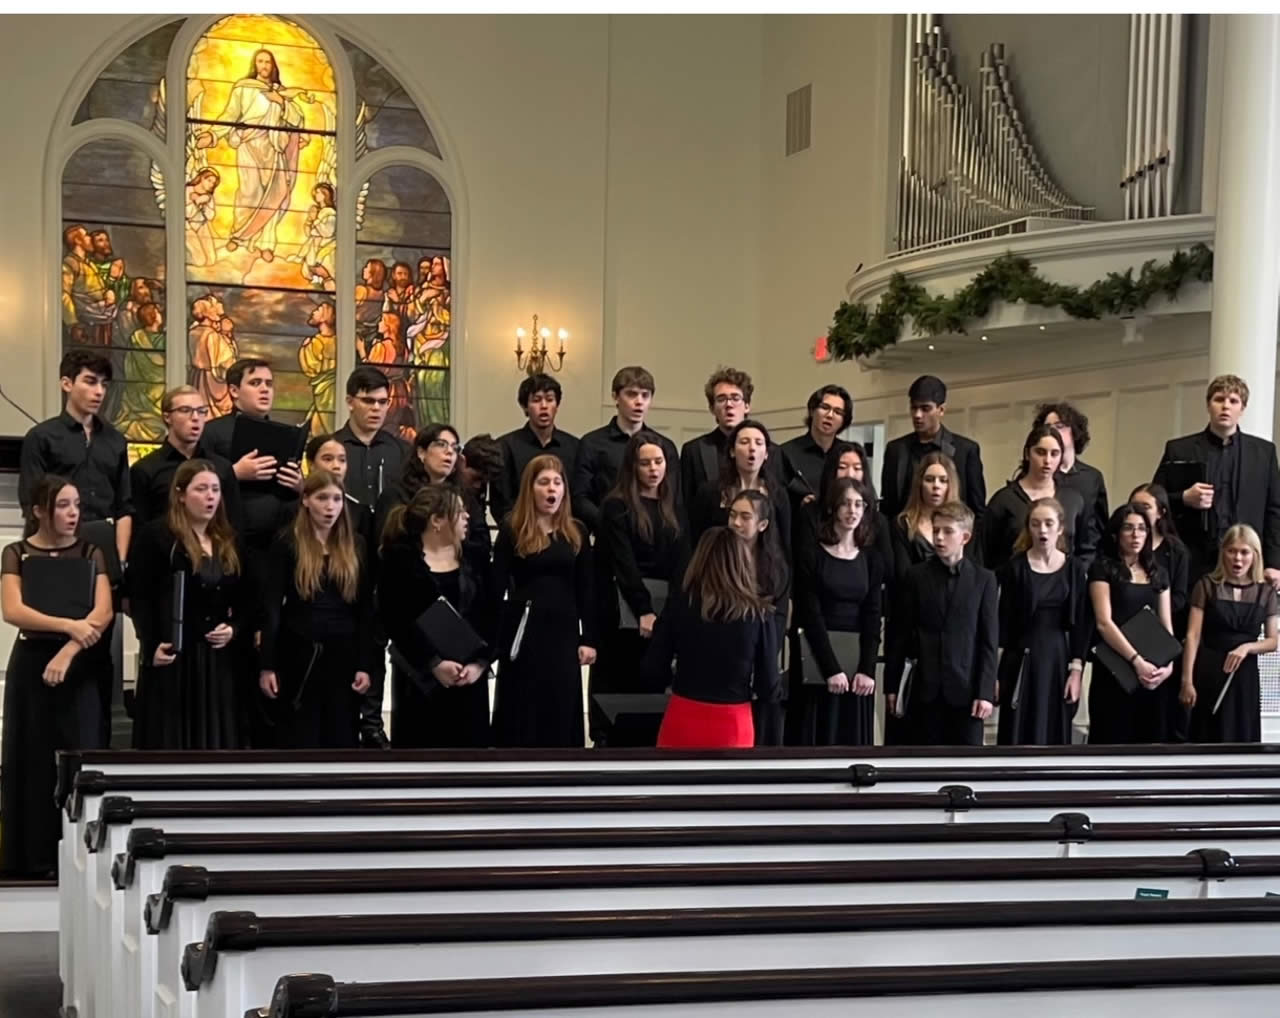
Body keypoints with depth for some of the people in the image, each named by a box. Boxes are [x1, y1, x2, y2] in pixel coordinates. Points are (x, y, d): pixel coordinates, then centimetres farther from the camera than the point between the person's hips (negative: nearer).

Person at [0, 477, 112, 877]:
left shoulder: (90, 553, 5)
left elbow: (103, 612, -7)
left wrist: (67, 652, -20)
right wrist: (69, 625, -23)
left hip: (81, 665, 0)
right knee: (33, 760, 1)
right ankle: (33, 856, 8)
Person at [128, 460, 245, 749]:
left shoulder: (229, 543, 15)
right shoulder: (156, 536, -3)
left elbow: (244, 603, 19)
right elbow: (140, 599, -8)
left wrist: (234, 629, -1)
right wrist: (151, 646, -18)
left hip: (219, 660, 6)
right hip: (172, 658, -5)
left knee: (216, 742, 7)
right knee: (170, 744, -2)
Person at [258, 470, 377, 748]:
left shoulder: (357, 546, 6)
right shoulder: (287, 545, -2)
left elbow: (366, 610, 5)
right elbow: (271, 608, -6)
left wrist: (365, 665, -1)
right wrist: (266, 665, -11)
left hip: (343, 656, 3)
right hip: (298, 655, -3)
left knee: (341, 742, 7)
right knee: (297, 743, 4)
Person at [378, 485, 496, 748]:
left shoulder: (473, 559, 9)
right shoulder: (401, 561, -4)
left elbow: (489, 618, 4)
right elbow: (397, 623, -12)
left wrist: (480, 662, -11)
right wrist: (434, 663, -19)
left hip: (470, 679, 4)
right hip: (420, 679, -4)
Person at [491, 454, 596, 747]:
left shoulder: (576, 532, 8)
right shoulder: (511, 530, -1)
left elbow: (585, 590, 9)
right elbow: (497, 585, -4)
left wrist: (589, 639, 4)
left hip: (563, 630, 3)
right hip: (524, 629, -3)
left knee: (561, 715, 6)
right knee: (520, 716, 2)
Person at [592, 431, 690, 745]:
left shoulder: (673, 509, 14)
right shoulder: (616, 506, -2)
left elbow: (681, 564, 7)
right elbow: (624, 563, -10)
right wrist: (643, 610, -19)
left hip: (666, 608, 5)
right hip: (624, 610, -5)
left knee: (654, 683, 6)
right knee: (615, 682, -1)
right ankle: (604, 741, 3)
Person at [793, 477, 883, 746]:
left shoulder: (872, 560, 10)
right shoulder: (810, 555, -2)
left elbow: (873, 619, 3)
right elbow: (811, 616, -8)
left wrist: (867, 670, -9)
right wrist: (831, 669, -15)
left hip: (857, 664, 3)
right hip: (818, 664, -3)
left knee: (855, 739, 4)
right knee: (820, 737, -2)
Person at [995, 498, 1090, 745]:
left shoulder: (1074, 568, 2)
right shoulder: (1016, 567, -3)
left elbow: (1081, 623, 3)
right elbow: (1003, 621, -3)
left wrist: (1076, 670, -3)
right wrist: (994, 671, -5)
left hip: (1058, 659, 2)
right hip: (1022, 659, -2)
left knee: (1055, 738, 7)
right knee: (1018, 738, -1)